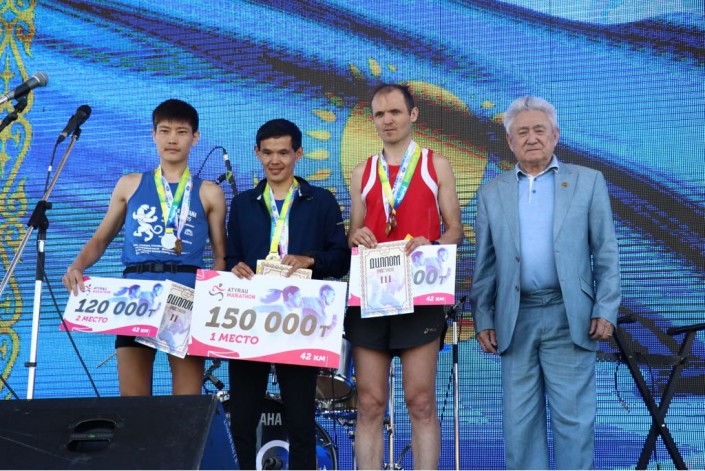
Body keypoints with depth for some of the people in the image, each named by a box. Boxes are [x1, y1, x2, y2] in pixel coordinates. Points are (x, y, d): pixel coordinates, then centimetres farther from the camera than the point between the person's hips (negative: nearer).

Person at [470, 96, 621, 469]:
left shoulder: (588, 181, 5)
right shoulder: (491, 193, 10)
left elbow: (606, 253, 3)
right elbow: (484, 264, 10)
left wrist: (606, 309, -5)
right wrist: (483, 318, 4)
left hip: (569, 317, -2)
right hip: (516, 319, 2)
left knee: (573, 417, 2)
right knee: (519, 419, 7)